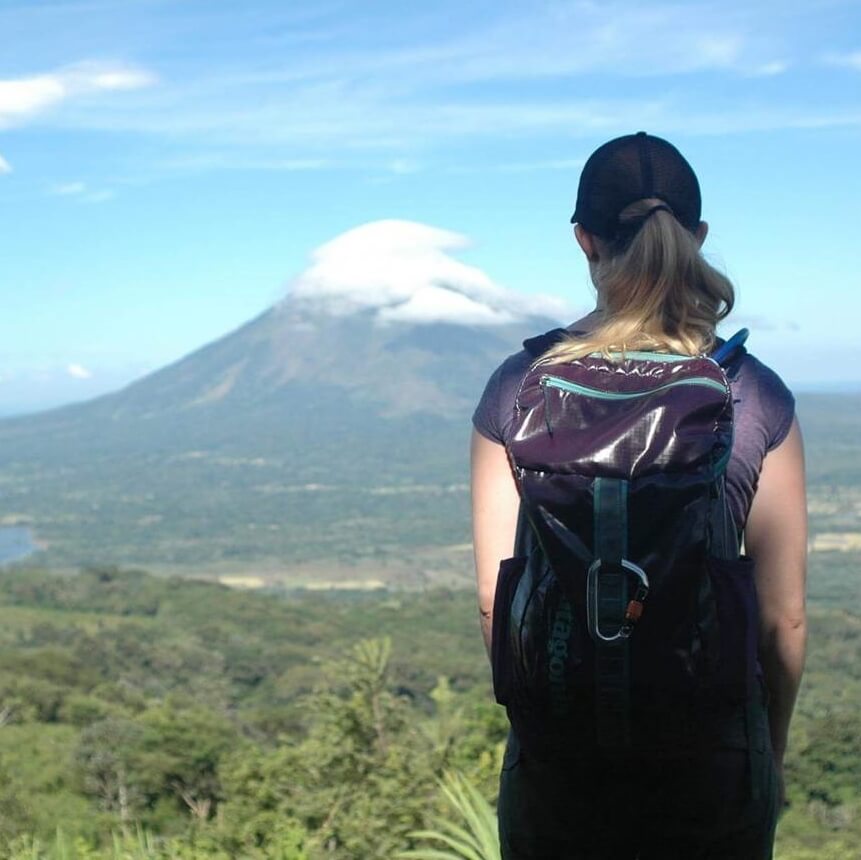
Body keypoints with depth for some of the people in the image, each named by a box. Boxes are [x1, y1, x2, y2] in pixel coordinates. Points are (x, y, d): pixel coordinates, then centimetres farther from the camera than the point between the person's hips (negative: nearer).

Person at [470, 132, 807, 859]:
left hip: (560, 752, 1)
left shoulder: (518, 390, -7)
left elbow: (497, 601, -3)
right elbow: (784, 616, -3)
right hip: (712, 750, 0)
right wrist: (773, 755, 13)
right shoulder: (756, 397, -8)